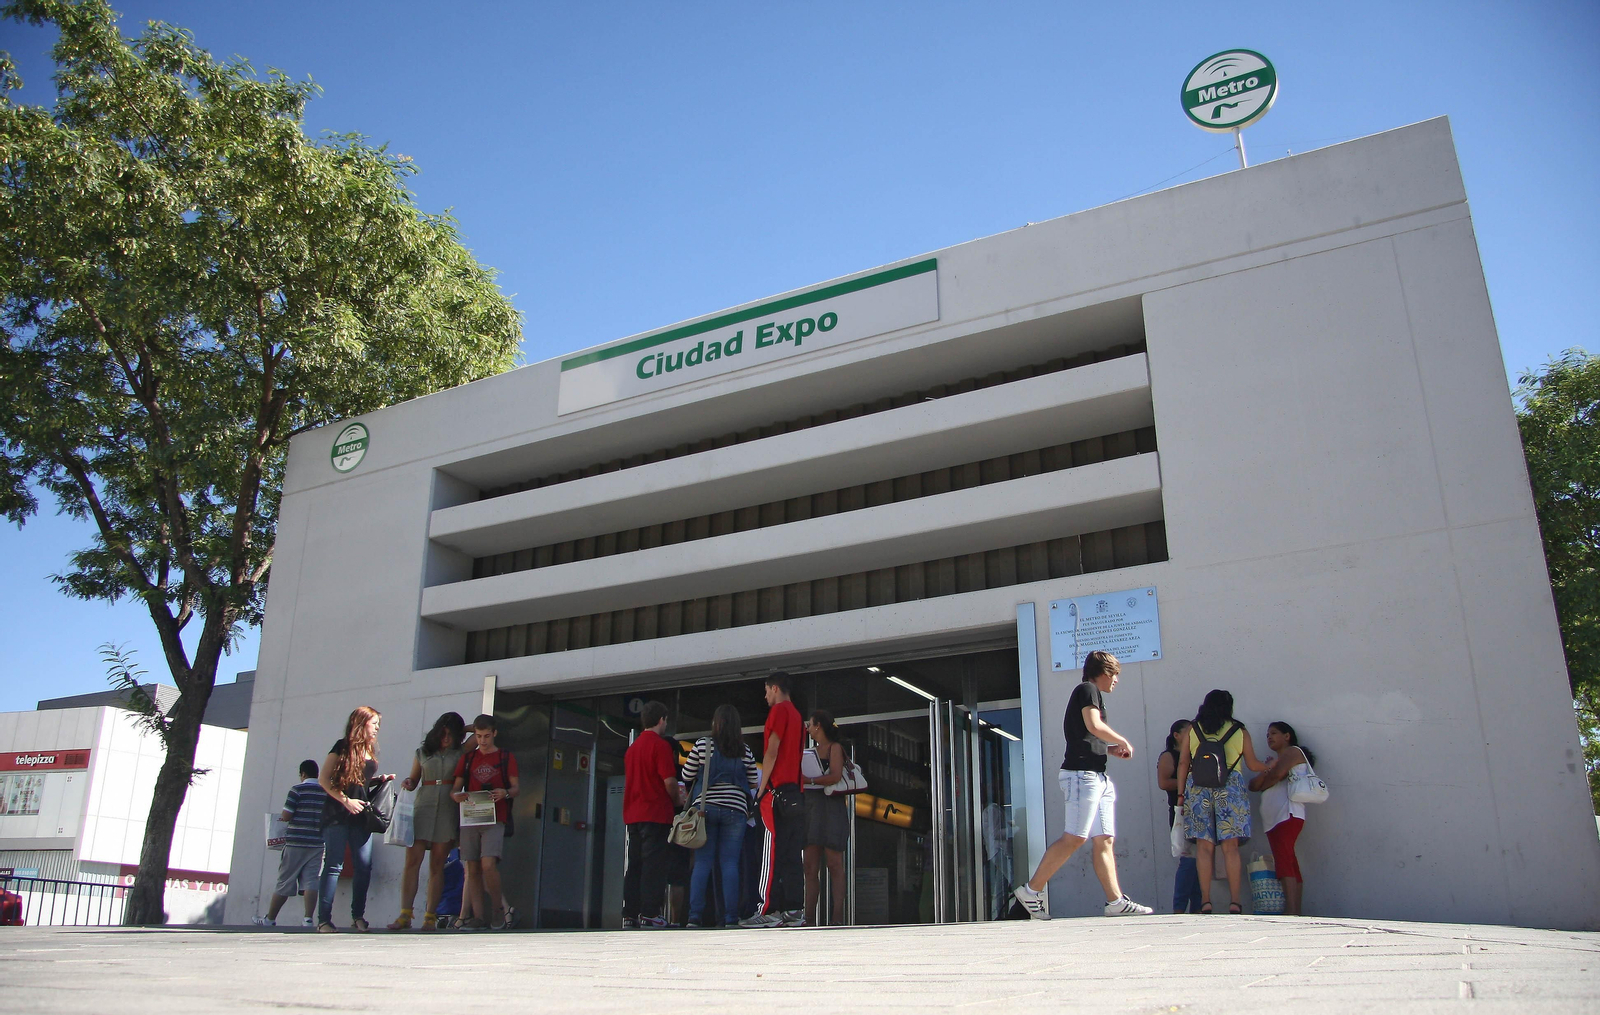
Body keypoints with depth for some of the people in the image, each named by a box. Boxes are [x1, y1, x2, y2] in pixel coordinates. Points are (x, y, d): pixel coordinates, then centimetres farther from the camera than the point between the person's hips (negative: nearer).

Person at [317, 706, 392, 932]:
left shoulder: (371, 751, 18)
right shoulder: (343, 747, -2)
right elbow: (323, 779, -6)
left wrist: (380, 780, 7)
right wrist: (345, 800, -13)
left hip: (361, 815, 6)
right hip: (338, 815, -6)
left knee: (364, 866, -1)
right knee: (334, 866, -6)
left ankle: (358, 916, 9)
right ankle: (324, 919, -2)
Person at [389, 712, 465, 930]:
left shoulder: (460, 753, 11)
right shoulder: (422, 753, 16)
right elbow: (414, 779, 18)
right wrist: (408, 783, 0)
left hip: (448, 810, -1)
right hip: (422, 806, 1)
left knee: (437, 864, 0)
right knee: (412, 860, -10)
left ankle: (430, 916, 3)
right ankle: (405, 915, -9)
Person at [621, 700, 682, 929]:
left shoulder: (632, 747, 16)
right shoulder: (660, 745, -9)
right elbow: (669, 781, -15)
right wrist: (678, 801, 4)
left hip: (633, 813, 7)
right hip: (655, 813, -7)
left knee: (634, 864, 8)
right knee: (653, 863, -6)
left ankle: (630, 914, 8)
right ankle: (649, 914, -8)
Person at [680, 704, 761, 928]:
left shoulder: (702, 745, 0)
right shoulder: (745, 752, 4)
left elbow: (686, 776, 5)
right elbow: (753, 783, 10)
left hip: (706, 808, -1)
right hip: (735, 810, 1)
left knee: (702, 862, 1)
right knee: (730, 863, 1)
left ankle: (695, 916, -4)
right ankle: (731, 918, -3)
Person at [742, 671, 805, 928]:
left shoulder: (779, 711, -4)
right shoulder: (797, 714, 21)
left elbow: (772, 751, -12)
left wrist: (762, 788, -9)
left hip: (777, 789, -8)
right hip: (794, 790, 8)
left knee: (772, 851, -10)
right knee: (792, 853, 5)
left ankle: (768, 910, -13)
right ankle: (794, 910, 4)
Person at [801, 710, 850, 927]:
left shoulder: (834, 747, 1)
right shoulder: (814, 750, 22)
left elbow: (835, 776, -13)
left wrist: (809, 780, -13)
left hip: (831, 807, -7)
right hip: (812, 808, 7)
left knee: (834, 864, -8)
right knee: (811, 866, 0)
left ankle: (837, 917, -10)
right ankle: (810, 918, -1)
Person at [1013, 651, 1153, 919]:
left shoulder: (1091, 693, 26)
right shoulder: (1088, 689, -2)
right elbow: (1094, 726, -18)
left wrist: (1112, 749, 15)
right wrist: (1124, 741, -4)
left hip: (1097, 776, 10)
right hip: (1082, 773, -10)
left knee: (1104, 839, 4)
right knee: (1074, 837, -13)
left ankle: (1115, 901, 2)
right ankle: (1031, 890, -11)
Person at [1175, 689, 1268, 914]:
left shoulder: (1192, 730, 11)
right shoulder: (1240, 731, 9)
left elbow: (1183, 763, 7)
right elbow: (1253, 765, 16)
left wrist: (1181, 793, 10)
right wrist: (1271, 767, 36)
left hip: (1198, 788, 1)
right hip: (1230, 788, -1)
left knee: (1204, 846, 2)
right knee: (1230, 846, 1)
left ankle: (1205, 902, -2)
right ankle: (1234, 902, -1)